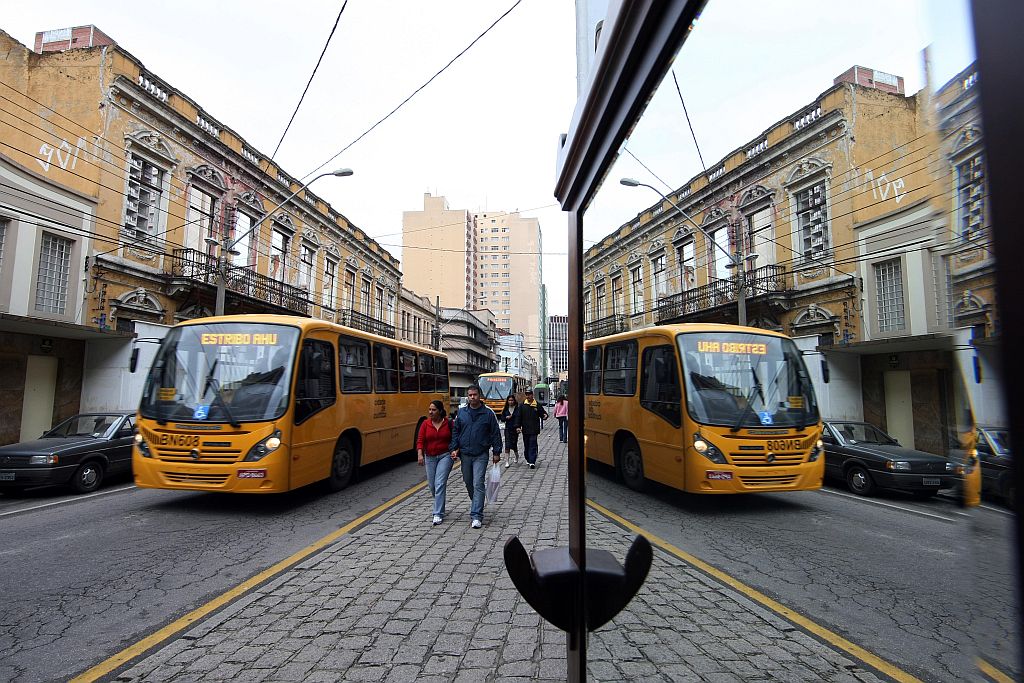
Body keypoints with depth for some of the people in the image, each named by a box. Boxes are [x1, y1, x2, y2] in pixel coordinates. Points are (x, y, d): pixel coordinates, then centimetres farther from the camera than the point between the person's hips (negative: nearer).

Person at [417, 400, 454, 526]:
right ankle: (440, 505, 40)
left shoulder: (449, 423, -4)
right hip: (430, 457, 3)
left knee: (440, 484, -12)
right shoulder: (425, 424, 0)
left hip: (445, 456, -3)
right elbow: (420, 440, -6)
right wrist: (420, 454, -18)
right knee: (432, 485, 11)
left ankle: (438, 514, -7)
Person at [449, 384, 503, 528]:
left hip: (481, 455, -4)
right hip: (465, 454, 4)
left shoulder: (488, 413, -4)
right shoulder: (461, 412, 4)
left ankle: (477, 516, -7)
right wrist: (454, 448, 0)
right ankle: (476, 504, 39)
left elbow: (495, 434, 0)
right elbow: (455, 431, 10)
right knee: (468, 483, 15)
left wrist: (496, 452, -2)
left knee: (478, 484, -9)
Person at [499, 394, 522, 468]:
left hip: (515, 429, -2)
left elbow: (520, 419, -10)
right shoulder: (505, 409, 6)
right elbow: (502, 418, 11)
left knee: (514, 444, 5)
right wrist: (506, 417, -9)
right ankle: (507, 461, -4)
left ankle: (517, 456, 36)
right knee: (507, 445, -6)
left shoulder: (518, 409, -5)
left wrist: (518, 427, -23)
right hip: (507, 429, 2)